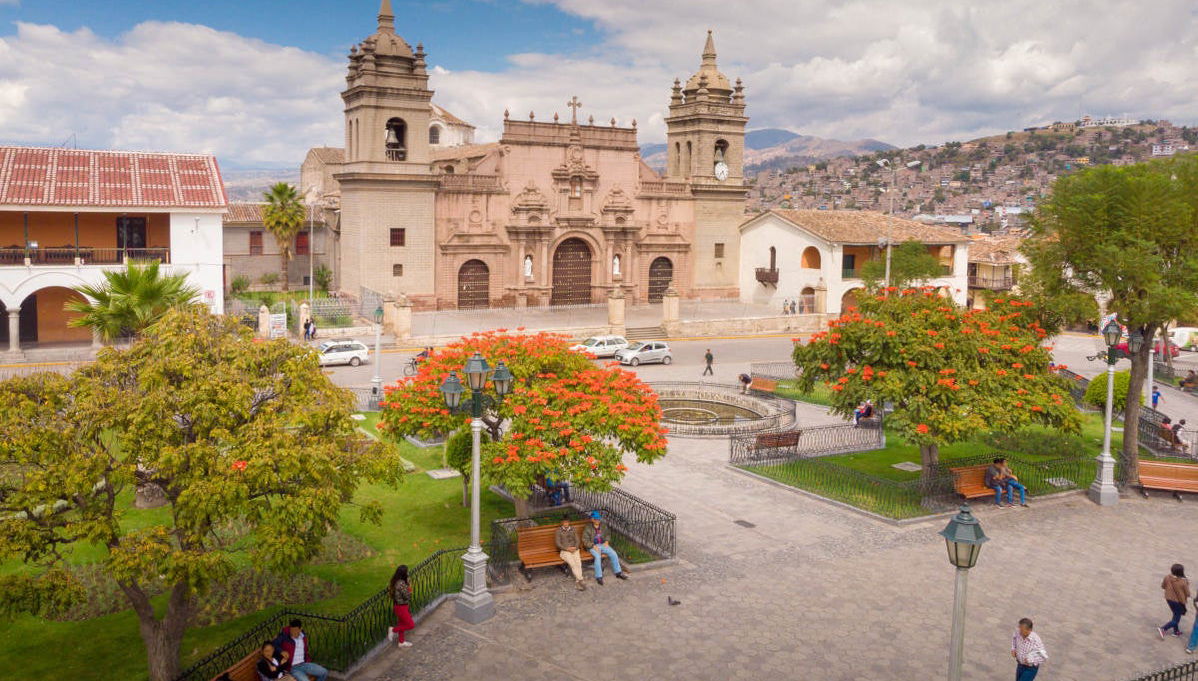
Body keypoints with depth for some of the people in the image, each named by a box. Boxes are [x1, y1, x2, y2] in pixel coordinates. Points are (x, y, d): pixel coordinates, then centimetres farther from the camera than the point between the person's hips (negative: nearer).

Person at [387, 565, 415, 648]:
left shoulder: (396, 581, -2)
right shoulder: (401, 584, -29)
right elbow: (407, 597, -23)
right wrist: (409, 589, -10)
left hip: (397, 605, 9)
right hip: (401, 607, -9)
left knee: (402, 624, 23)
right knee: (411, 625, 4)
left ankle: (401, 642, 36)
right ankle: (393, 630, 11)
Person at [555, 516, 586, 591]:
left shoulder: (573, 529, 13)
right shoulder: (559, 531, 2)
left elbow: (577, 540, 11)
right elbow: (558, 543, -2)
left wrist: (575, 548, -9)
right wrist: (567, 548, -14)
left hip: (574, 550, 3)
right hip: (564, 551, -3)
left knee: (578, 563, -26)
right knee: (573, 564, -29)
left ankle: (577, 582, -27)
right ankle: (580, 580, -25)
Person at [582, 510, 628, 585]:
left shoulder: (603, 526, 9)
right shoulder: (588, 528, -7)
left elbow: (607, 535, 23)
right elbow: (585, 540, -9)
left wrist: (606, 541, 2)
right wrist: (593, 546, -20)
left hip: (603, 545, 5)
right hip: (593, 546, -5)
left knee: (614, 554, -16)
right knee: (598, 556, -34)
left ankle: (618, 573, -3)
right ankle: (599, 577, -27)